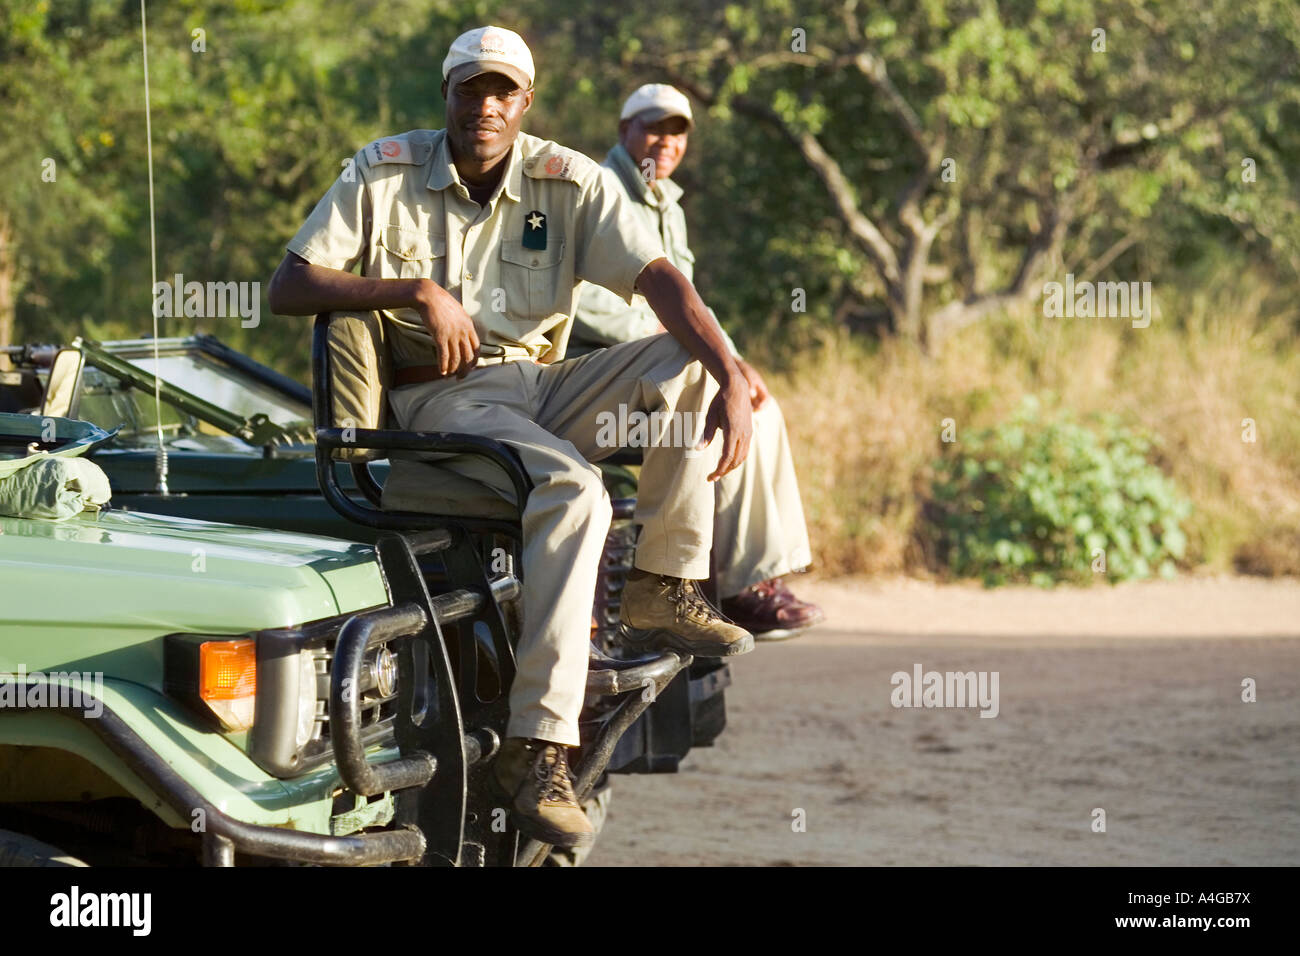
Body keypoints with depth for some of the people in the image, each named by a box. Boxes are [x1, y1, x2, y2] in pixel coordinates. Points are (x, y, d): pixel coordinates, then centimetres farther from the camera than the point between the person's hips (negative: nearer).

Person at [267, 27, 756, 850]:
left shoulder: (568, 182, 1)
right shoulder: (385, 173, -2)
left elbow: (659, 278, -11)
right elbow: (288, 289, -7)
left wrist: (731, 383, -28)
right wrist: (419, 290, -18)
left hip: (546, 387, 4)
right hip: (438, 398, -4)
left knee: (692, 362, -21)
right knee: (574, 490, -34)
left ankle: (664, 591, -12)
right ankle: (537, 746, -37)